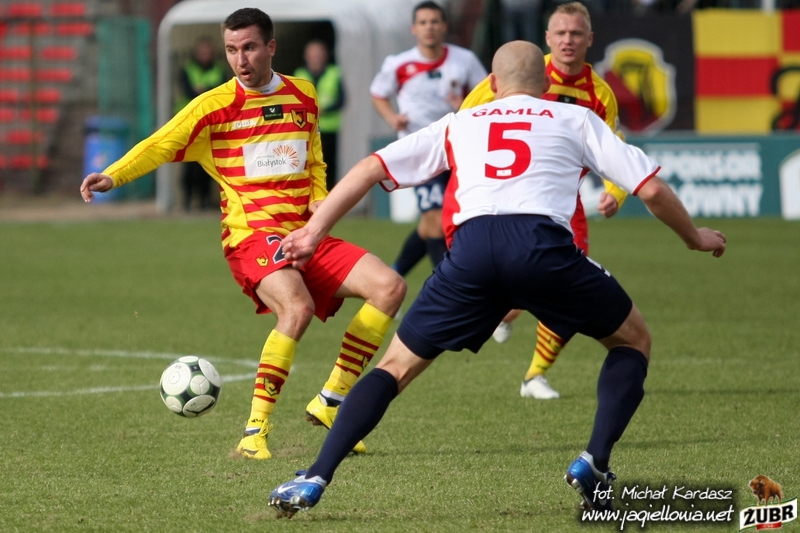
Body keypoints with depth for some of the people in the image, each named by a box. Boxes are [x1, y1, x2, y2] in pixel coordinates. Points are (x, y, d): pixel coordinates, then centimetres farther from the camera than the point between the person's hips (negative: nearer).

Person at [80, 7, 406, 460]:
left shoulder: (304, 96, 13)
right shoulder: (216, 105, -2)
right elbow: (160, 146, -11)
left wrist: (320, 199, 6)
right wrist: (113, 176, -28)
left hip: (304, 233, 6)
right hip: (252, 236, -6)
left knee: (390, 286, -7)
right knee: (298, 307, -33)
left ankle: (332, 402, 2)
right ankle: (255, 431, -26)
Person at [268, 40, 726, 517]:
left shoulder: (458, 125, 30)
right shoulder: (576, 119, 25)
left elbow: (370, 169, 24)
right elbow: (651, 188, 21)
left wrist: (313, 232, 27)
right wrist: (695, 237, 38)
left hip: (471, 250, 2)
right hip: (545, 246, -2)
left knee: (398, 365, 17)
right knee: (633, 340, 22)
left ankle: (314, 481, 4)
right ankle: (594, 464, 3)